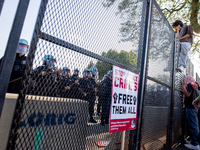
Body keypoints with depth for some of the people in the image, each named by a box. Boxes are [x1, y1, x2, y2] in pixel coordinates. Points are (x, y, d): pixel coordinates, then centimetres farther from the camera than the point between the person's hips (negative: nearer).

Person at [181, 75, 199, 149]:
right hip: (194, 107, 10)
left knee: (192, 126, -7)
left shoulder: (190, 85, -9)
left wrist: (182, 85, -23)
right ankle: (196, 142, 25)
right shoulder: (194, 86, 20)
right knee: (195, 126, 15)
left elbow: (187, 94, -25)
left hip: (190, 108, -10)